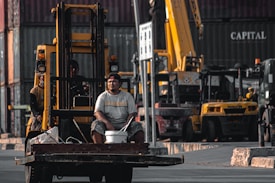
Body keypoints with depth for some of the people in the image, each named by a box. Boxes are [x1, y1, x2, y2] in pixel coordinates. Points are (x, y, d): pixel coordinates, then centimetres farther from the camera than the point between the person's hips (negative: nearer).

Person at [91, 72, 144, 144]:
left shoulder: (127, 96, 11)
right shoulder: (103, 96, 8)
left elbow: (132, 113, 3)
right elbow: (97, 113, -5)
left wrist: (127, 124, -18)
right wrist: (107, 123, -25)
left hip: (123, 124, 1)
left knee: (137, 125, -25)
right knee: (96, 124, -30)